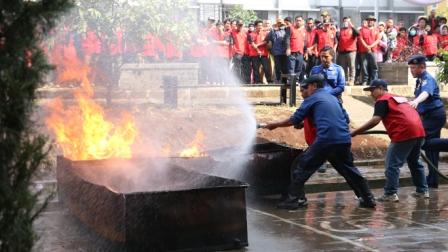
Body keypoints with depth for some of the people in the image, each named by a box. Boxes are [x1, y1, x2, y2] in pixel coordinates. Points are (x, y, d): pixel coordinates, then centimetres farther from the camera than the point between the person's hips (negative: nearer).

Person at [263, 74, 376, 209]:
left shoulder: (312, 99, 6)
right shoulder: (333, 98, 25)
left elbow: (294, 120, 5)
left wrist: (275, 125, 19)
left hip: (325, 141, -6)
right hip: (344, 140, 7)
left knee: (302, 167, 3)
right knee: (349, 170, 19)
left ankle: (295, 198, -1)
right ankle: (368, 198, 20)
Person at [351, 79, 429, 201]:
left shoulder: (382, 100, 1)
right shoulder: (399, 98, 27)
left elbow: (375, 120, -12)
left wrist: (355, 132, -12)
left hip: (404, 133, -9)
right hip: (419, 131, 9)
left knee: (392, 164, -2)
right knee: (414, 162, 23)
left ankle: (390, 194, -4)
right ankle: (422, 190, 28)